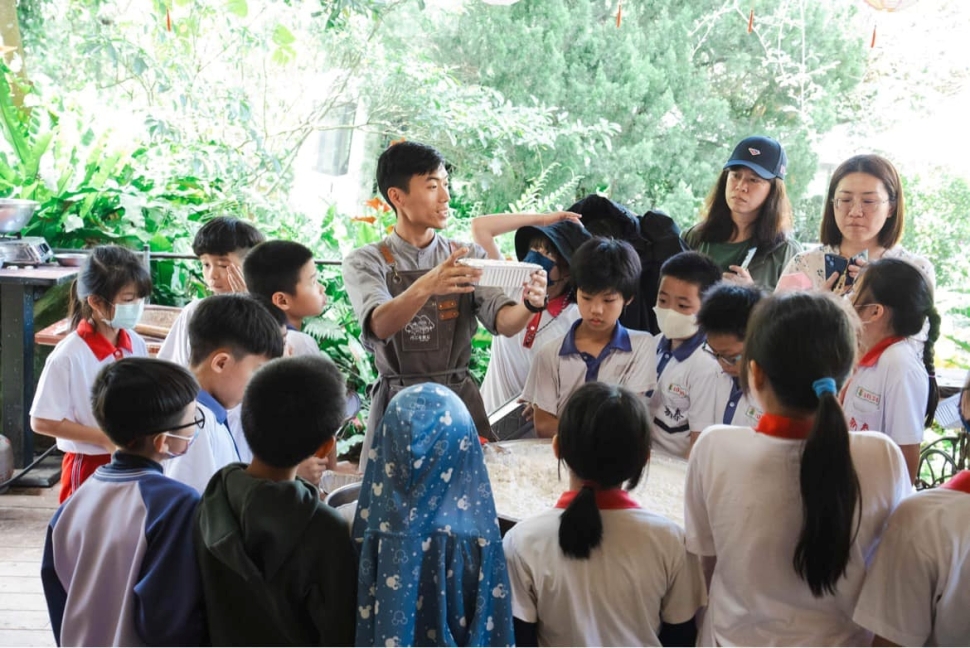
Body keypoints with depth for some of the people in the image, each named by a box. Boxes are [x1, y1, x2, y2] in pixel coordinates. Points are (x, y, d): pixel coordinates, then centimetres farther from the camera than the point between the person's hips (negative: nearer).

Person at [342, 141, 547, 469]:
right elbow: (380, 325, -19)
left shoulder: (469, 257, 8)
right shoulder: (366, 261, -1)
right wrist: (427, 286, -37)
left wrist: (529, 306, -28)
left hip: (461, 402, 2)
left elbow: (503, 322, -5)